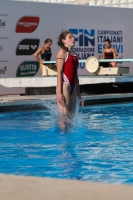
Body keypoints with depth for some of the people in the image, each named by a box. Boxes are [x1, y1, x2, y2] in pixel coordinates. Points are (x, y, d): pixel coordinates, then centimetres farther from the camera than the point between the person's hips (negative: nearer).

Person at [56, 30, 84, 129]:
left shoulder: (74, 55, 19)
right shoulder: (62, 52, -3)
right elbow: (59, 72, -10)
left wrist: (79, 94, 20)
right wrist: (59, 93, -18)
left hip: (72, 87, 8)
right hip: (64, 85, -7)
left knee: (72, 115, 7)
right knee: (65, 116, -8)